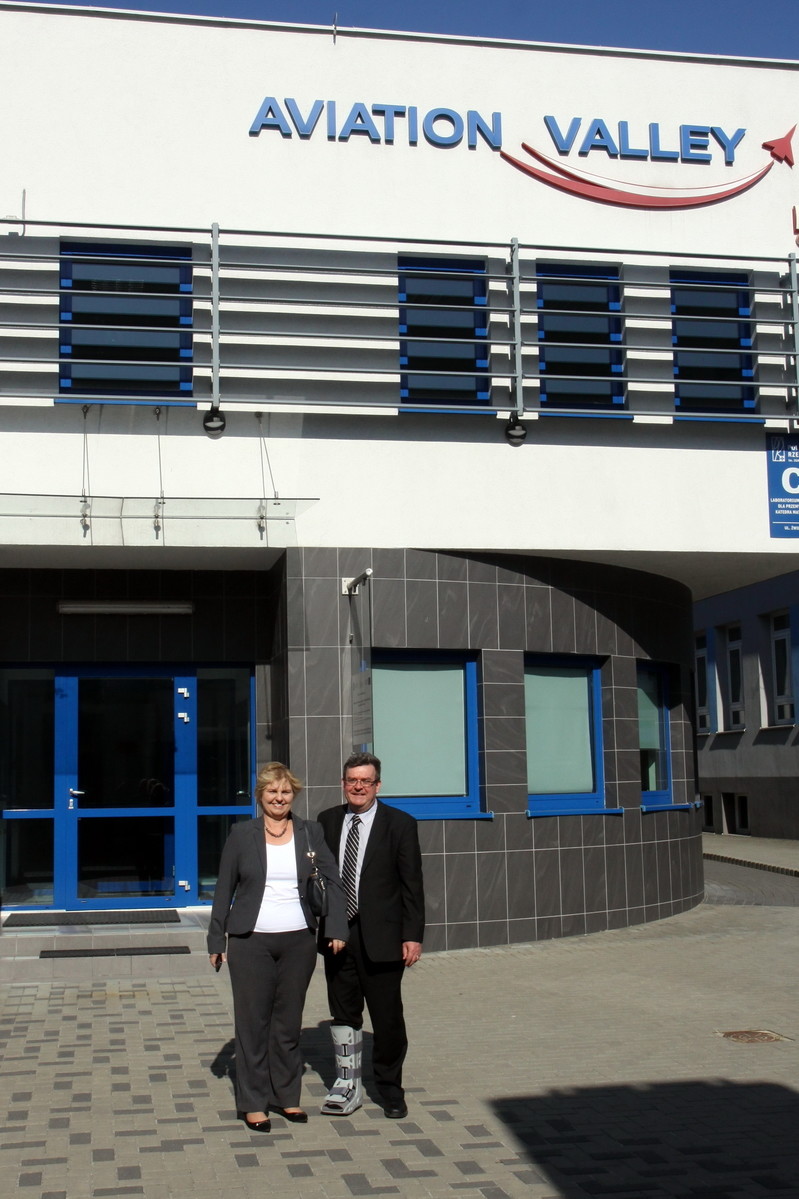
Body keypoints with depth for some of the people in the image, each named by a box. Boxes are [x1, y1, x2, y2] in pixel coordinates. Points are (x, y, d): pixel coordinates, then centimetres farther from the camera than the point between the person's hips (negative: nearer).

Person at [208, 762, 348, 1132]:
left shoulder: (310, 832, 5)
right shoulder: (242, 834, 1)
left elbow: (331, 880, 2)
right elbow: (224, 889, 4)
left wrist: (336, 928, -8)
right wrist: (216, 940, 3)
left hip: (299, 941, 2)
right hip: (250, 942, -1)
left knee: (289, 1020, 11)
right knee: (252, 1021, 3)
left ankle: (286, 1095, 24)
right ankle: (253, 1103, 14)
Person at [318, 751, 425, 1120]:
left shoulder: (400, 824, -4)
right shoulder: (328, 821, 7)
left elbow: (412, 884, -4)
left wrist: (413, 935, -9)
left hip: (381, 937, -3)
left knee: (387, 1018, 6)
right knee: (343, 1013, 13)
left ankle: (390, 1090, 23)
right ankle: (347, 1086, 27)